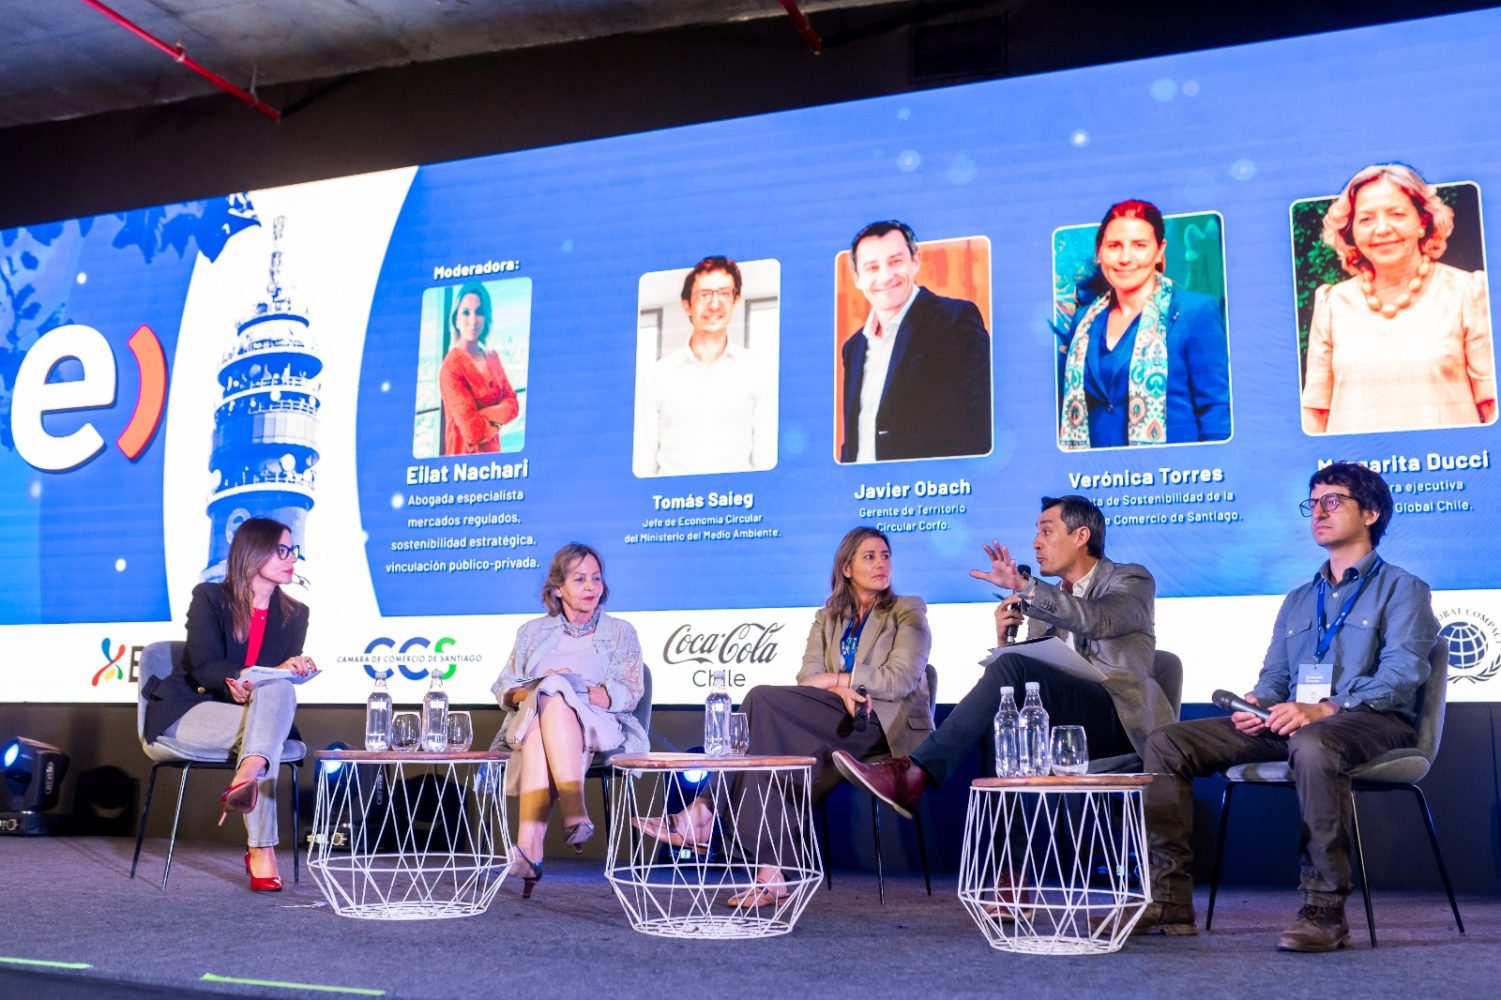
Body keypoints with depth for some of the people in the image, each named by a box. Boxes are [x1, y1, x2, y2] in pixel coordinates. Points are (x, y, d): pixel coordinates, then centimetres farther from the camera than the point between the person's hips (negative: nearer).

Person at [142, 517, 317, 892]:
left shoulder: (294, 614, 7)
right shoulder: (209, 597, -4)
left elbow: (283, 683, 1)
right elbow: (205, 669, -15)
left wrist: (252, 687, -23)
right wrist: (270, 672, -30)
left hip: (255, 707, 3)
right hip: (187, 714, -3)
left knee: (278, 694, -33)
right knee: (266, 726, -33)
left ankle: (245, 778, -49)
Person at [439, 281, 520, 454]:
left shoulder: (492, 358, 6)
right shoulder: (451, 367, -17)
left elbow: (513, 404, 2)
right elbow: (472, 431, -21)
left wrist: (484, 415, -15)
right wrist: (497, 420, -4)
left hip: (492, 454, 6)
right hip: (465, 455, -6)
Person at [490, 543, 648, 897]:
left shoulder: (620, 633, 16)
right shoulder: (532, 632, 22)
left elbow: (629, 694, 3)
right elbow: (502, 688, 15)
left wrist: (581, 690, -13)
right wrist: (529, 692, -8)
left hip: (599, 728, -2)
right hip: (531, 722, 2)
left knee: (552, 699, -35)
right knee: (543, 700, -36)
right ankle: (575, 813, -51)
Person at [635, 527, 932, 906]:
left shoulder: (908, 613, 8)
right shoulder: (827, 619, 21)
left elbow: (901, 679, -7)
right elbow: (808, 678, 7)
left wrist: (835, 679, -8)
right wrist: (842, 692, -15)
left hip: (888, 726, -5)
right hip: (845, 721, 5)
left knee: (763, 699, -24)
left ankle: (704, 813, -26)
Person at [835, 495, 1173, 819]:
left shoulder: (1132, 580, 5)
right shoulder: (1045, 603, 22)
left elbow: (1100, 621, -19)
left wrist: (1025, 586, -28)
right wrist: (1003, 639, -4)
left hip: (1121, 719, -6)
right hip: (1069, 725, 6)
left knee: (1013, 667, -26)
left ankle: (915, 774, -34)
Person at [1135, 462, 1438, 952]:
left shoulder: (1401, 589, 6)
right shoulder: (1298, 599, 28)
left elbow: (1402, 674, -10)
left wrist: (1323, 709, -25)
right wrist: (1256, 704, -3)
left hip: (1372, 722, -6)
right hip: (1290, 723, 7)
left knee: (1312, 744, -43)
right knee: (1166, 743, -11)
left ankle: (1325, 910, -33)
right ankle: (1170, 898, -17)